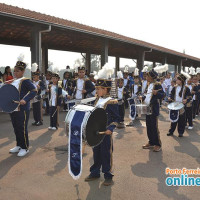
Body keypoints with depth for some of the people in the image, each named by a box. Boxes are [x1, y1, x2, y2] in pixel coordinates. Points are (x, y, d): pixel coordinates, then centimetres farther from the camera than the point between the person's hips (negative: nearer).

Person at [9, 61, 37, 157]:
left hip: (22, 109, -8)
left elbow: (34, 90, -19)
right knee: (16, 128, 16)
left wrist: (25, 100, -27)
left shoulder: (25, 81, -10)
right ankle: (18, 145, 30)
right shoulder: (13, 81, 14)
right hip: (13, 109, 8)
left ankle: (25, 148, 13)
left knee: (22, 129, 0)